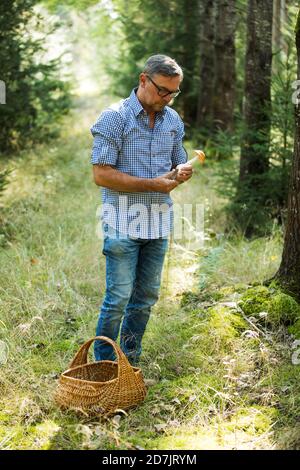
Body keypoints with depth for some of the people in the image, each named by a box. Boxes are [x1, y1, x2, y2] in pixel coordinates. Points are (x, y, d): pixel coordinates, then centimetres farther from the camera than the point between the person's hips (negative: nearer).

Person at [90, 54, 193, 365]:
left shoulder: (173, 120, 9)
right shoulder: (114, 118, -10)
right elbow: (101, 174, -15)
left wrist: (181, 172, -5)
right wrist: (154, 184, -16)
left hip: (159, 222, 6)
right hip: (124, 222, -6)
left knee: (146, 298, 12)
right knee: (119, 298, -5)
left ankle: (130, 363, 25)